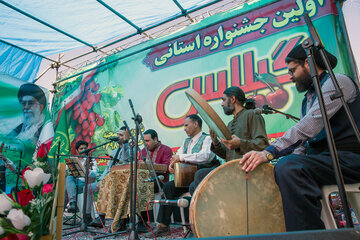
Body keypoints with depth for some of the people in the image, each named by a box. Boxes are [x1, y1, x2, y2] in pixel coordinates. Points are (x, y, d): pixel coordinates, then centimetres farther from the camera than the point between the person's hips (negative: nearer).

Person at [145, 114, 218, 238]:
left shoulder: (207, 139, -8)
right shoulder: (186, 142, 19)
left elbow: (205, 156, -26)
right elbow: (177, 156, 20)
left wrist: (181, 157, -25)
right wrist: (172, 164, -4)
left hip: (207, 174, -8)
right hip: (190, 176, 8)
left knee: (195, 183, -36)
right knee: (168, 187, -5)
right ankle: (163, 226, 2)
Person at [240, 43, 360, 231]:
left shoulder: (337, 82, -6)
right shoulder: (308, 98, 22)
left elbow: (311, 125, -24)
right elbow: (305, 139, 17)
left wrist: (270, 152, -32)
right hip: (322, 157, 9)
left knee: (288, 167, -34)